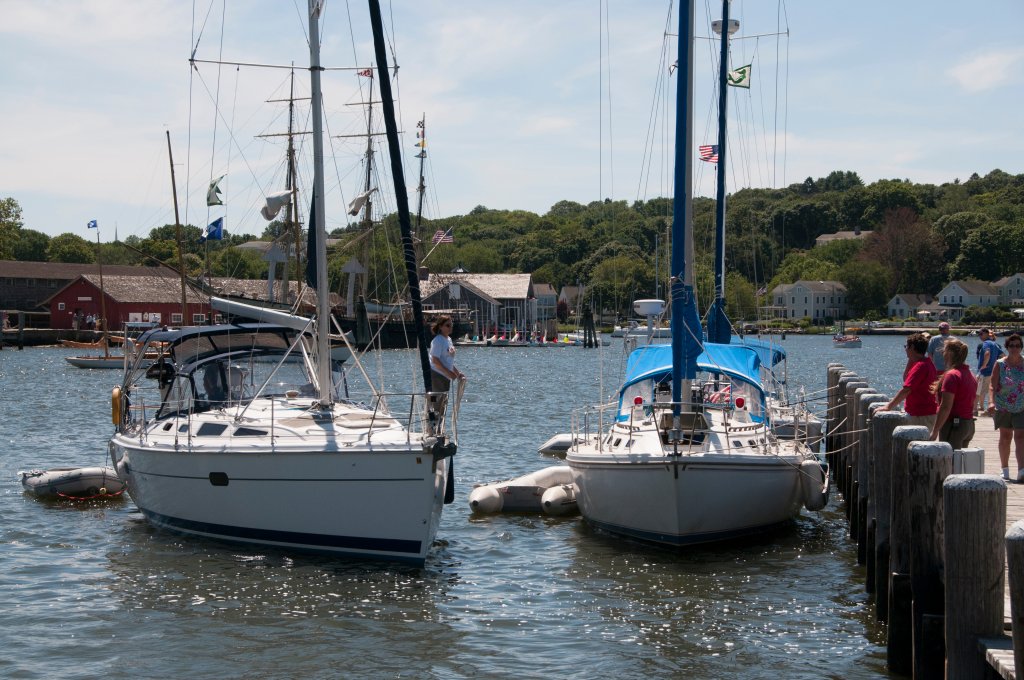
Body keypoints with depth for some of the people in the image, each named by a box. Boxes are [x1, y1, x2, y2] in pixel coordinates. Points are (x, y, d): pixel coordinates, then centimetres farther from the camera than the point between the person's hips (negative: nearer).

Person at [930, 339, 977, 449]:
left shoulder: (952, 375, -14)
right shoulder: (970, 375, 14)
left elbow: (946, 407, -20)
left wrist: (935, 431, -18)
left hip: (953, 424, -9)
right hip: (969, 425, 9)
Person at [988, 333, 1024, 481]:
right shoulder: (1000, 364, -4)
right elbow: (993, 386, -9)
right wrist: (991, 401, -24)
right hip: (1003, 407, 0)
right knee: (1005, 437, 10)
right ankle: (1005, 469, 22)